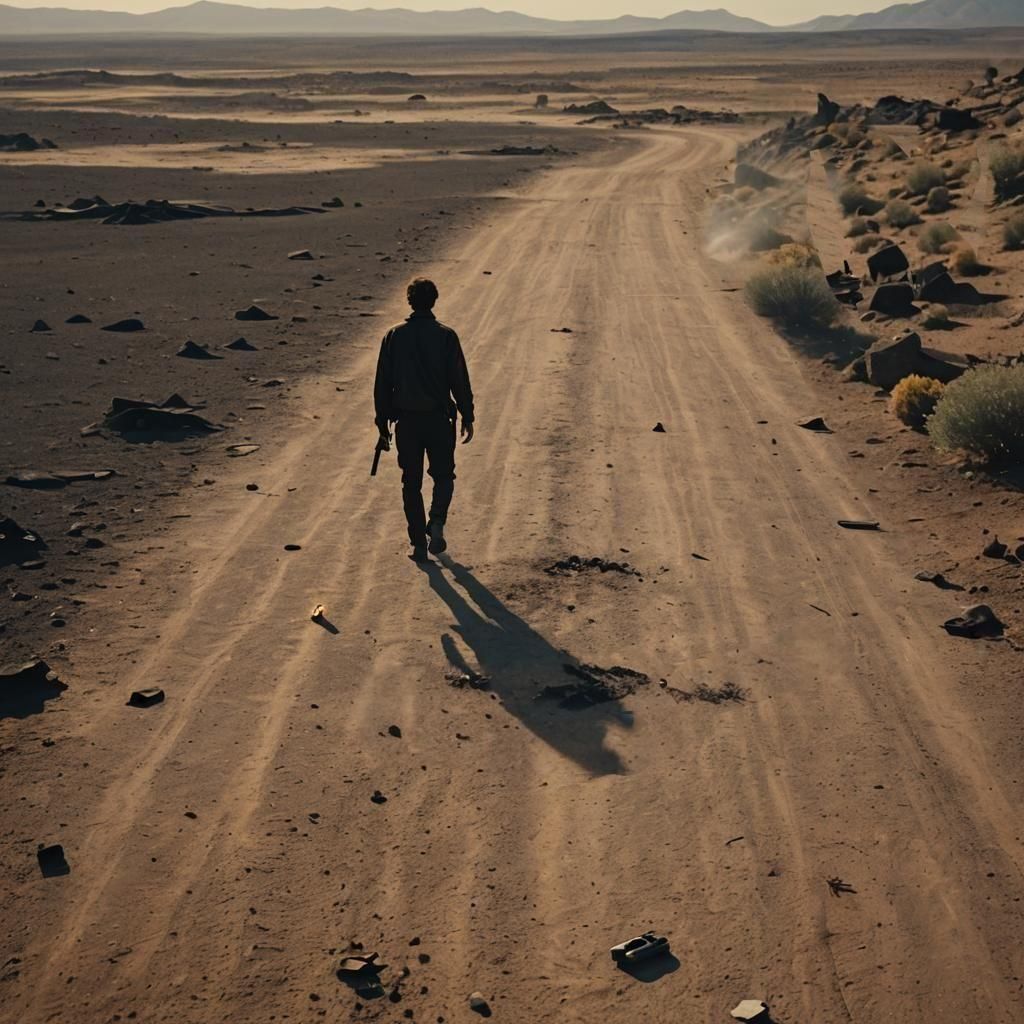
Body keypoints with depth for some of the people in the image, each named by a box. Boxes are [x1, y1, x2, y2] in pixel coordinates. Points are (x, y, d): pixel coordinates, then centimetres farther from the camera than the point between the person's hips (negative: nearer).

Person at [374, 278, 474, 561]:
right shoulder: (446, 336, -5)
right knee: (443, 475, 15)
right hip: (439, 418, -1)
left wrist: (383, 422, 10)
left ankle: (419, 543, 8)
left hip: (406, 420, 1)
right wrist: (467, 418, 3)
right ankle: (436, 523, -9)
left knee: (411, 483, 10)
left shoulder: (394, 336, 1)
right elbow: (460, 380, -5)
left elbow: (382, 383, 3)